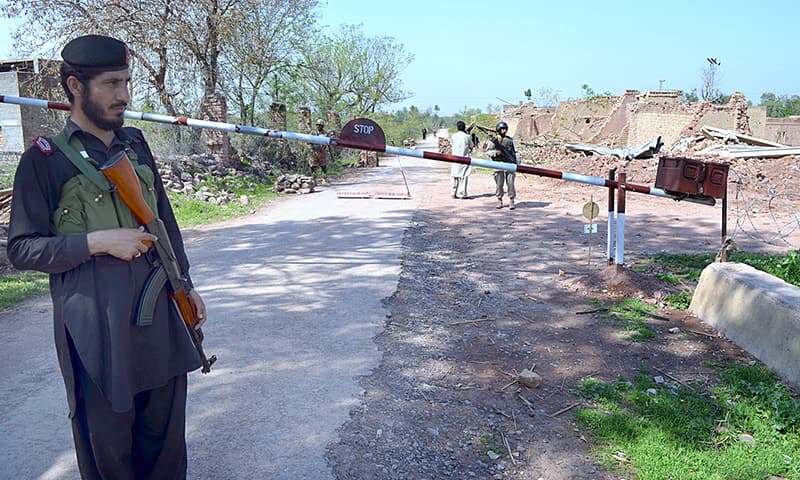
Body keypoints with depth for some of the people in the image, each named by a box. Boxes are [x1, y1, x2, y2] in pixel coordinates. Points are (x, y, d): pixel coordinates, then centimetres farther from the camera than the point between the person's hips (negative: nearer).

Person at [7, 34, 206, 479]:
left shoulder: (136, 145, 10)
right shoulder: (45, 159, -6)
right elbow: (22, 248, -7)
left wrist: (184, 283, 16)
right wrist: (99, 242, -18)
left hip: (159, 316, 5)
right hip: (96, 326, -4)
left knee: (166, 435, 16)